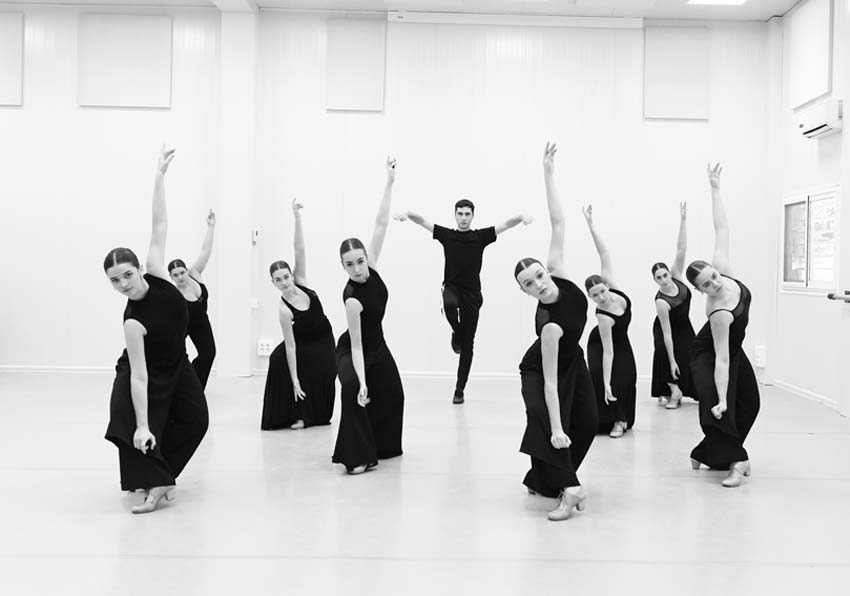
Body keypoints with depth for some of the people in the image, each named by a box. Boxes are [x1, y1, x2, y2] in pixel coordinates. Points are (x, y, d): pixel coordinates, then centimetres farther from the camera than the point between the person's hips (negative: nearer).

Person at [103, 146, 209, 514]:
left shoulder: (156, 277, -24)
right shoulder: (133, 321, -34)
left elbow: (160, 227, -23)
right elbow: (139, 376, -36)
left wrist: (159, 176, -24)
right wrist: (141, 426, -39)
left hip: (176, 366, 5)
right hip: (148, 376, -5)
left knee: (196, 419, 6)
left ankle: (160, 473, 19)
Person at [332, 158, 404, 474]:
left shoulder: (371, 268, -19)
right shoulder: (352, 299, -34)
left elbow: (381, 224, -20)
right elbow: (356, 345, -33)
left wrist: (389, 183, -24)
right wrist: (361, 382, -38)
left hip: (377, 344, 7)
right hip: (352, 349, -7)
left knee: (392, 394, 17)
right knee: (353, 390, -33)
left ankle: (382, 445, 39)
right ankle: (357, 456, -22)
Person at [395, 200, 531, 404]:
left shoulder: (480, 236, 3)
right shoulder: (446, 235, 5)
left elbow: (506, 224, -7)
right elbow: (423, 221, -2)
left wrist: (522, 217, -28)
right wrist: (407, 213, -23)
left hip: (472, 293, 0)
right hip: (451, 287, 0)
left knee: (468, 344, 1)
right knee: (449, 304, -39)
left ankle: (460, 389, 11)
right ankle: (457, 335, -5)